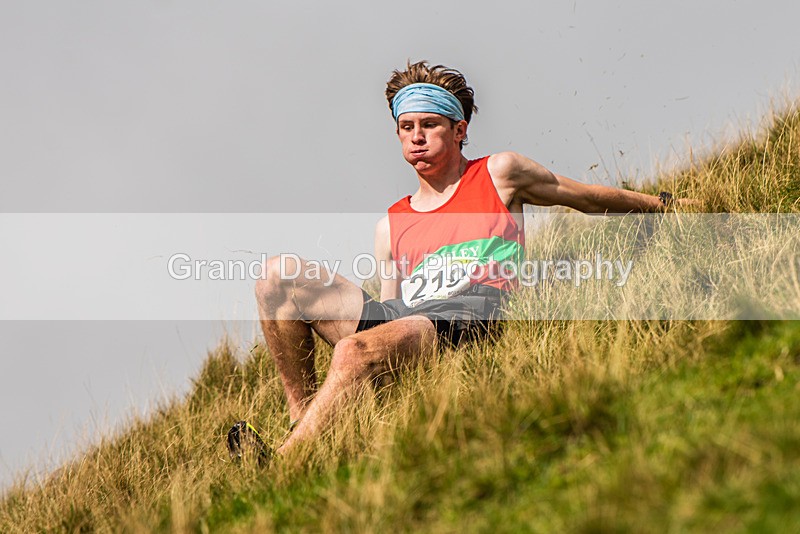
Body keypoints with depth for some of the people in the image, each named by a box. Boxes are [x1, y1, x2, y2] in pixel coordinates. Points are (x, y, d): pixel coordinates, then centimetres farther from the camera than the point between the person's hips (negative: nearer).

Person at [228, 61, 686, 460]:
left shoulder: (499, 174, 17)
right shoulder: (391, 227, 25)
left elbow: (592, 198, 26)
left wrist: (665, 205, 29)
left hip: (471, 318, -5)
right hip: (400, 316, 6)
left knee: (355, 350, -36)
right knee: (279, 274, -10)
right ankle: (303, 415, -10)